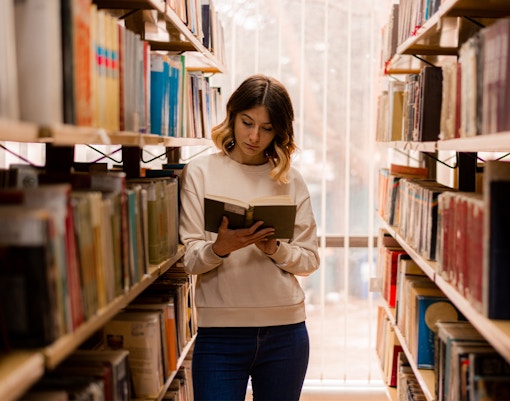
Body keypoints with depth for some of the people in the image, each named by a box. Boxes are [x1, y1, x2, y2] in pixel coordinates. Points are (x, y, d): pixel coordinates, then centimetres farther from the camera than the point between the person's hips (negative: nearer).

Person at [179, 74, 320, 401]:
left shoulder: (290, 180, 7)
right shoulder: (200, 172, 1)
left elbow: (310, 259, 6)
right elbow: (188, 260, -4)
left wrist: (274, 249, -12)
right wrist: (220, 248, -24)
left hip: (285, 331, 2)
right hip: (220, 332, -2)